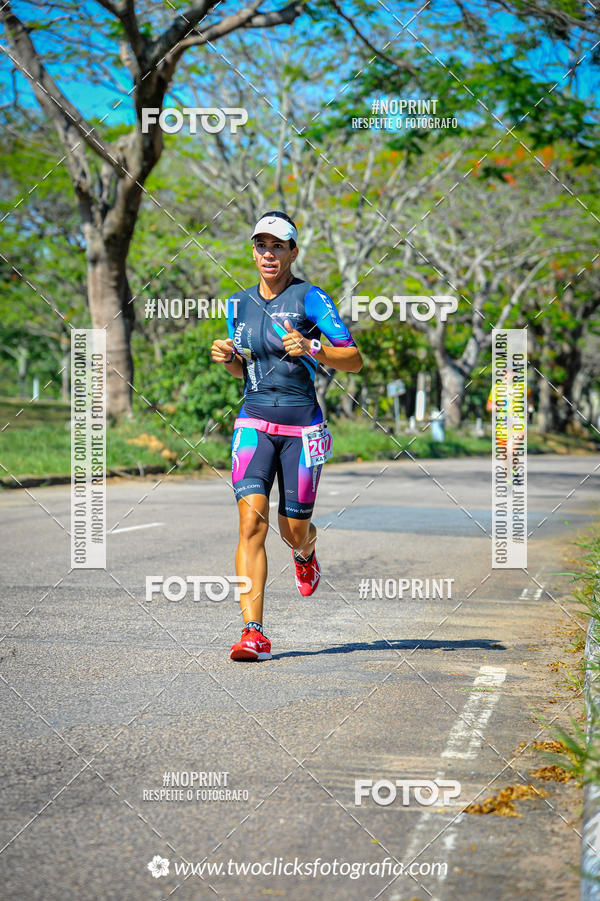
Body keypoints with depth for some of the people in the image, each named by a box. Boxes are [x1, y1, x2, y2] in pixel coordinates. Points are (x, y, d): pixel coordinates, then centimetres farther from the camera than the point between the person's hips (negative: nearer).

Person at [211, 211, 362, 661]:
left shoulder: (311, 299, -5)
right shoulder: (239, 304, 11)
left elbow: (355, 360, -8)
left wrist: (311, 349, -24)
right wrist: (228, 358, 1)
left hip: (302, 426, -2)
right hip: (254, 423, 3)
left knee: (293, 531, 5)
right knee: (251, 520, -16)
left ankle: (306, 553, 45)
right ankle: (254, 632, -18)